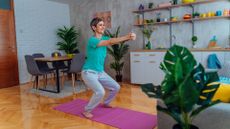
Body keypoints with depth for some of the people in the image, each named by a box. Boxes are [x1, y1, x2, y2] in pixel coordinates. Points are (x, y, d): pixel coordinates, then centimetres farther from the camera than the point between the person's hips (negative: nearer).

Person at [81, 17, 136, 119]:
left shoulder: (104, 38, 4)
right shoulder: (92, 40, -20)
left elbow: (115, 41, -14)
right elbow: (110, 42, -34)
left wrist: (128, 37, -33)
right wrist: (127, 37, -40)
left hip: (100, 72, 8)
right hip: (89, 73, -8)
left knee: (116, 87, 10)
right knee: (100, 92, -27)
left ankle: (105, 103, 36)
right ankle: (86, 111, -3)